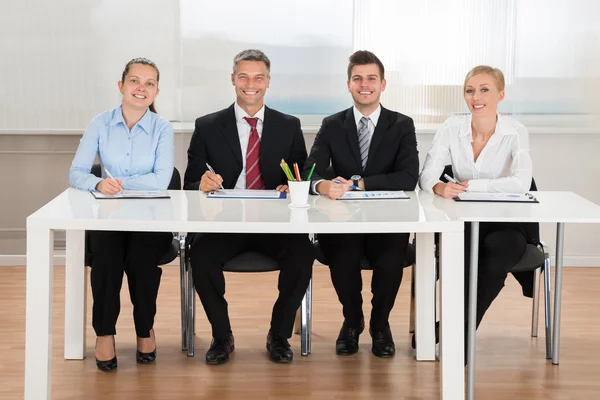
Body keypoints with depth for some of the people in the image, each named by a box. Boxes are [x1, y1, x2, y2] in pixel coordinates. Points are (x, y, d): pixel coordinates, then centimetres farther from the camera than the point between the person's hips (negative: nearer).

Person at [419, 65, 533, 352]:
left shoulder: (515, 132, -9)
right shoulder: (452, 128, -2)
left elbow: (521, 182, -24)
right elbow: (426, 177, -9)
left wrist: (471, 185, -26)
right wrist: (439, 187, -33)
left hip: (504, 223, -1)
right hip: (463, 221, 1)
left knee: (495, 260, -33)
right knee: (461, 254, -33)